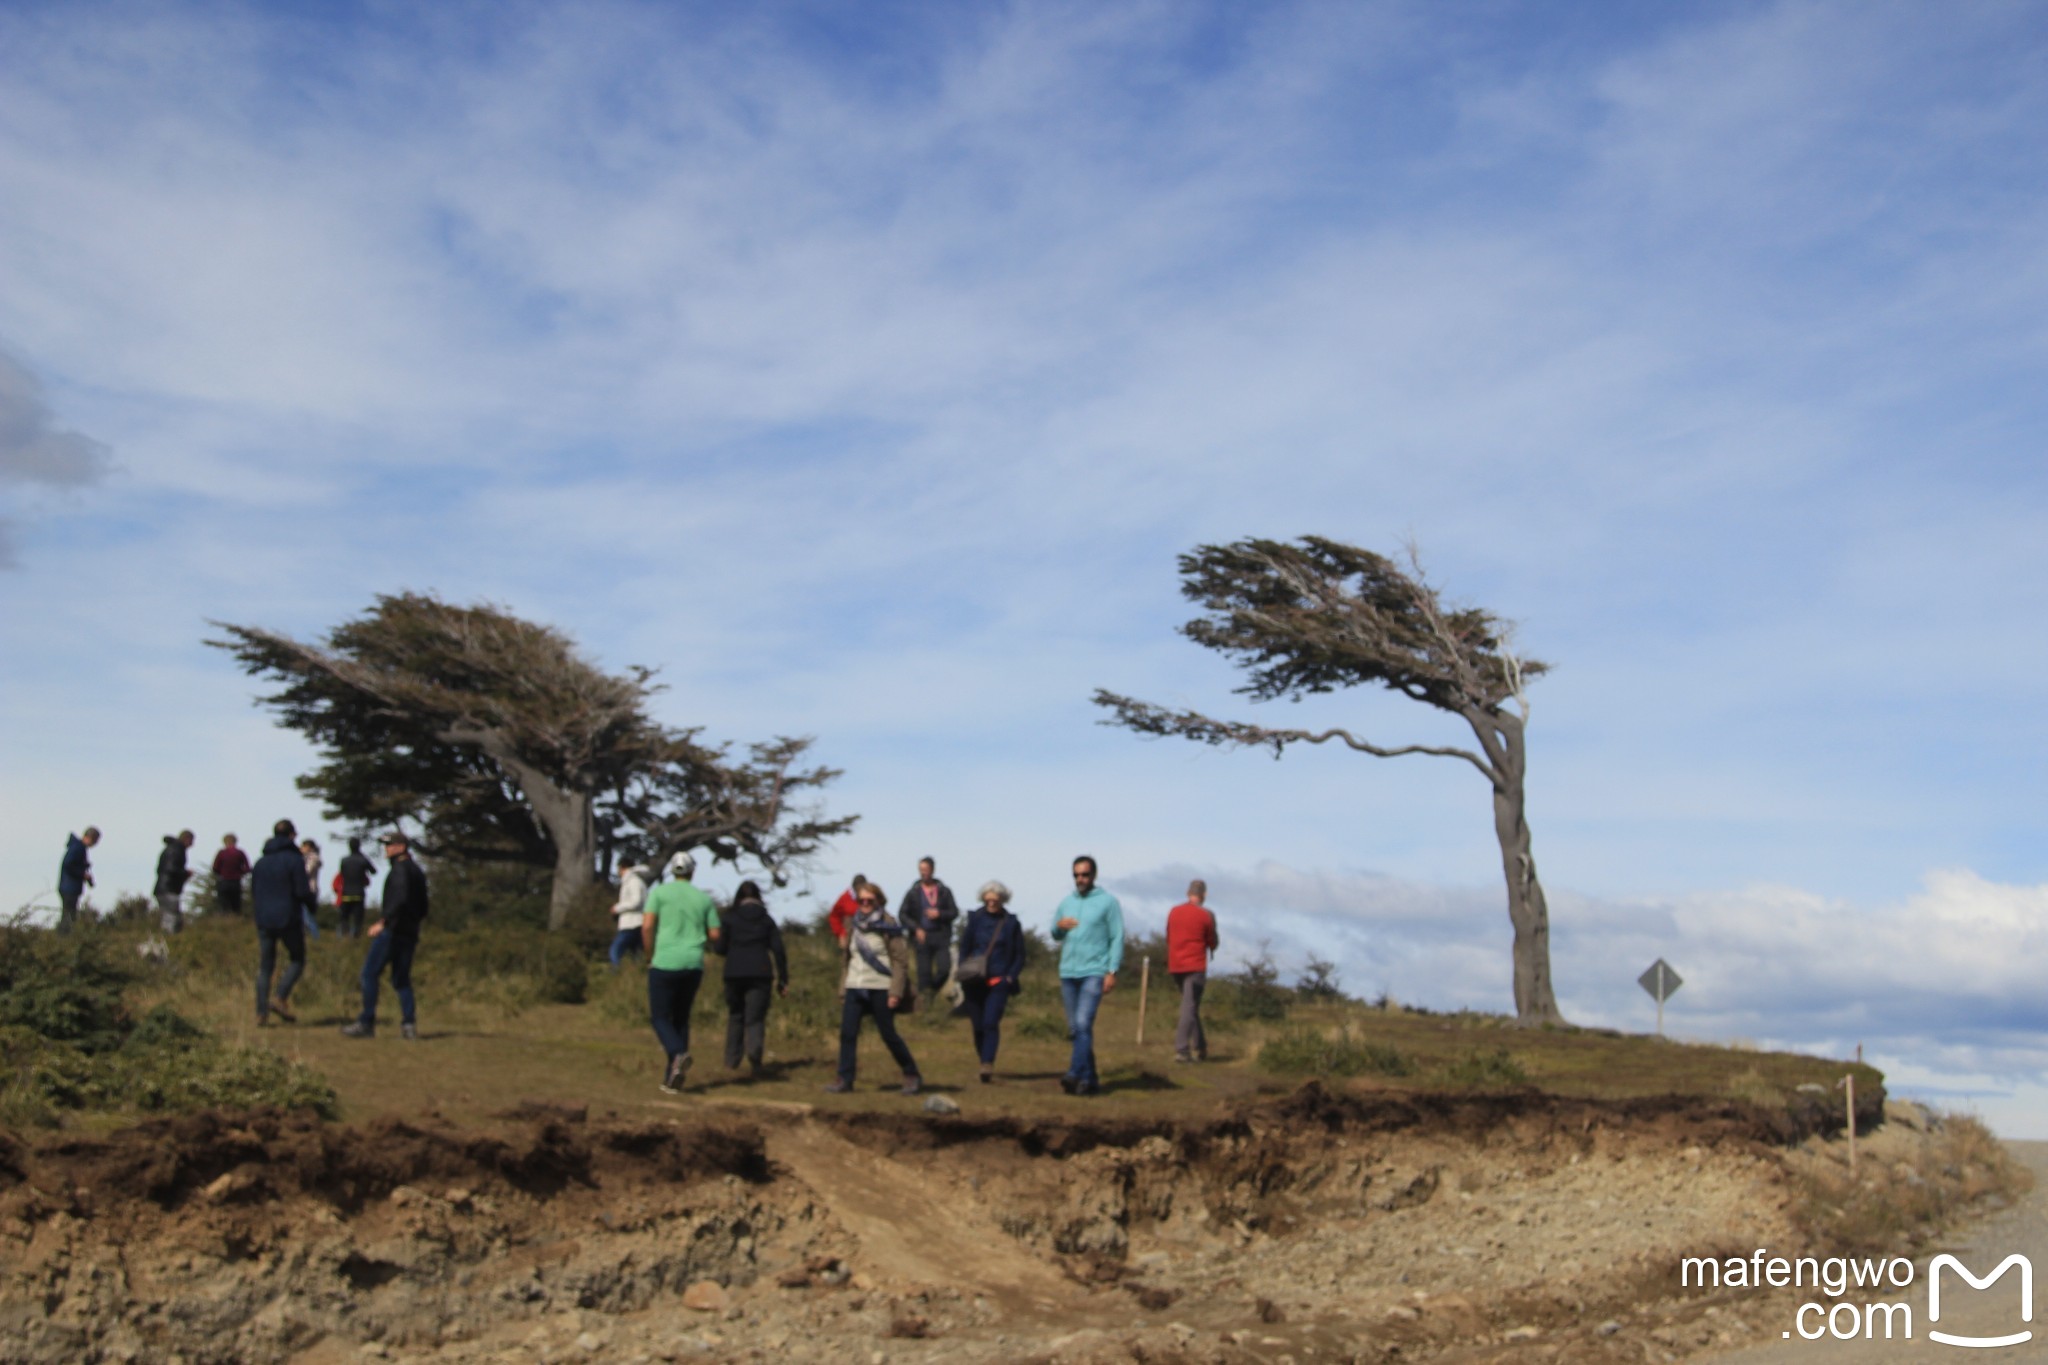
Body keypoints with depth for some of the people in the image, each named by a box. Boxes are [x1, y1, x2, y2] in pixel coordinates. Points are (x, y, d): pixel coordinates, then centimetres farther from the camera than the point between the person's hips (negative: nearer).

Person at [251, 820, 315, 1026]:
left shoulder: (260, 862, 11)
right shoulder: (294, 859, -8)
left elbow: (252, 895, 15)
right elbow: (303, 892, -13)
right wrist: (311, 894, 8)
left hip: (264, 921, 5)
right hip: (289, 920, -5)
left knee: (264, 967, 7)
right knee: (297, 960, 9)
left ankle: (261, 1012, 1)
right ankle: (281, 998, -10)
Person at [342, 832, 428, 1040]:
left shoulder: (400, 869, -9)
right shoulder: (417, 871, 19)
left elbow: (400, 900, -23)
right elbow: (423, 908, 21)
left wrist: (383, 923, -24)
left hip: (392, 929, -9)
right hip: (409, 933, 9)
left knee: (369, 974, -4)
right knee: (401, 979, 10)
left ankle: (366, 1023, -7)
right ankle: (409, 1024, 0)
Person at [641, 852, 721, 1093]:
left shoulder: (659, 892, 1)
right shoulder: (704, 898, 9)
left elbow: (647, 926, -9)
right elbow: (715, 935, 7)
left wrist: (650, 956, 2)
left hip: (664, 964, -3)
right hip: (693, 965, 3)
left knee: (661, 1018, 5)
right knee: (681, 1018, 14)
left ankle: (678, 1054, -24)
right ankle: (672, 1077, 10)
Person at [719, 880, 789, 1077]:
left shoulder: (730, 917, 4)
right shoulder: (767, 919, 8)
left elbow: (722, 947, -1)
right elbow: (778, 950, 2)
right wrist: (783, 979, 5)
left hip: (734, 973, 0)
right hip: (760, 973, 0)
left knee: (735, 1016, 16)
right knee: (755, 1019, 0)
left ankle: (732, 1061, 18)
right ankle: (755, 1053, -26)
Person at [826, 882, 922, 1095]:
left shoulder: (887, 926, -4)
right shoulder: (853, 925, 12)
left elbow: (900, 960, -7)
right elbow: (846, 958, 17)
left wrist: (895, 991, -14)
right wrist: (842, 989, 11)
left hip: (880, 989, -5)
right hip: (854, 988, 5)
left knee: (888, 1034, -1)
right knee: (847, 1032, -3)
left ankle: (912, 1075, 14)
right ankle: (844, 1079, 4)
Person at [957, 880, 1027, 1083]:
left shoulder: (1011, 923, 4)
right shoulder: (975, 919, 7)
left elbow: (1019, 955, 8)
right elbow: (964, 948, 10)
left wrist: (1010, 976, -5)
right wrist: (964, 974, -2)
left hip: (999, 981, -2)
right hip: (975, 981, 2)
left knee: (991, 1022, -17)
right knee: (978, 1026, 5)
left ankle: (987, 1065, -23)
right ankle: (985, 1064, 18)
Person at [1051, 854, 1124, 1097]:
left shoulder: (1107, 901, -1)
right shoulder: (1066, 903, 14)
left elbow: (1117, 938, -4)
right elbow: (1056, 937, 22)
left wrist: (1112, 971, -12)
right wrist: (1059, 926, -2)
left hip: (1094, 973, -6)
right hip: (1068, 973, 6)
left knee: (1083, 1023, -19)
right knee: (1075, 1029, 7)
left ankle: (1075, 1074, -25)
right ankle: (1089, 1077, 15)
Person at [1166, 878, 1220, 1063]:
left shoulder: (1173, 912, 6)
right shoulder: (1206, 915, -8)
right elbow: (1212, 943, -1)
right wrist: (1210, 949, 20)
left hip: (1175, 965, 5)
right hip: (1195, 966, -5)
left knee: (1191, 1006, 17)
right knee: (1190, 1007, -5)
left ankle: (1200, 1047, 20)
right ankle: (1181, 1049, -13)